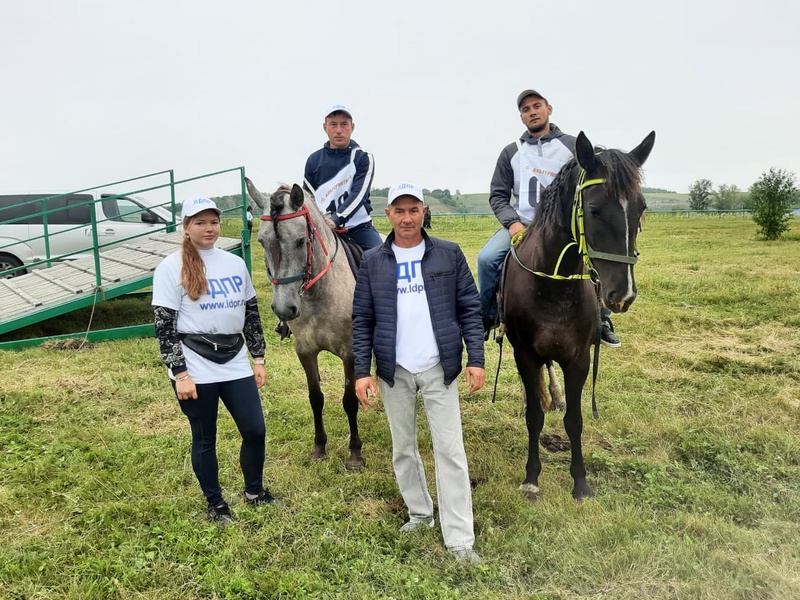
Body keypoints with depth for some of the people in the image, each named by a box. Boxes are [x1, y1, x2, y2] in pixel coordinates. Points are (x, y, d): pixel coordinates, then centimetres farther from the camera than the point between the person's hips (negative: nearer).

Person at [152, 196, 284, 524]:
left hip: (235, 364, 5)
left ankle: (254, 491, 31)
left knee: (255, 430, 7)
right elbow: (164, 327, -9)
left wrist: (258, 359, 11)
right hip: (196, 369, -4)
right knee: (205, 439, 9)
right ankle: (214, 503, 29)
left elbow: (251, 314, 13)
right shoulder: (171, 268, -7)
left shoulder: (235, 263, 8)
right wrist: (180, 374, -14)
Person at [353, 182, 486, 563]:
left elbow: (470, 308, 0)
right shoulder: (372, 262, 1)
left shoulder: (449, 254, -2)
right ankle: (420, 513, 35)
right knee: (403, 449, 15)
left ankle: (459, 539, 8)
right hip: (394, 371, 2)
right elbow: (362, 320, 1)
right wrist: (362, 371, -4)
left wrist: (476, 359, -6)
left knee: (450, 450, 0)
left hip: (439, 368, -2)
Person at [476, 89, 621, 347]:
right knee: (487, 258, -25)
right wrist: (512, 222, -10)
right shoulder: (511, 152, 10)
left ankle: (602, 319, 0)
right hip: (521, 224, 1)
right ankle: (486, 318, -3)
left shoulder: (572, 146, 7)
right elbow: (498, 195, 8)